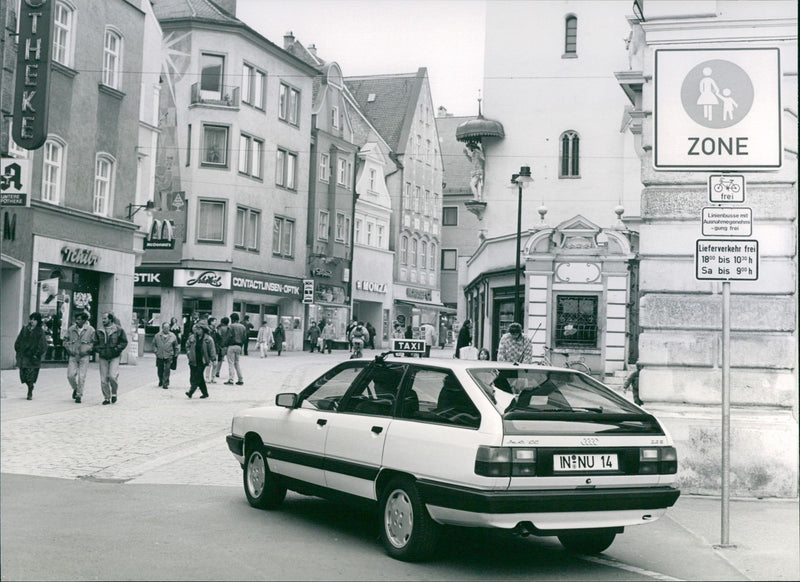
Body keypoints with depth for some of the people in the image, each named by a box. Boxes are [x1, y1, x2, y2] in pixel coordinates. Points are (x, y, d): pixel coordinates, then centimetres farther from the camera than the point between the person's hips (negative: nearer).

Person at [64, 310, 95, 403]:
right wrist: (69, 349, 1)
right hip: (73, 356, 2)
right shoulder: (71, 329, 4)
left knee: (81, 377, -3)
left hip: (84, 357, -2)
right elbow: (66, 341, 15)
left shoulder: (90, 330, -2)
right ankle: (75, 389, 24)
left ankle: (79, 395, 9)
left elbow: (94, 343, 6)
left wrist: (87, 349, -6)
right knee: (70, 375, -5)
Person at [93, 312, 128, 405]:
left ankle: (114, 393, 9)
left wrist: (117, 348, -12)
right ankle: (106, 398, 13)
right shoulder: (99, 331, 8)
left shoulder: (118, 330, -1)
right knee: (104, 379, 1)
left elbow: (124, 342, 3)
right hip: (103, 357, 3)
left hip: (115, 357, -3)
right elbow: (95, 343, 14)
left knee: (112, 376, -16)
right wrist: (99, 350, -5)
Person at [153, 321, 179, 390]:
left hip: (169, 356, -2)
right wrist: (156, 351, 1)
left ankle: (165, 384, -4)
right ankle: (161, 381, 35)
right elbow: (154, 344, 13)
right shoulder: (157, 336, 3)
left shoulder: (172, 336, 2)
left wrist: (176, 354, 8)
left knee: (167, 370, -9)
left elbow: (176, 346, 10)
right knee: (160, 370, 11)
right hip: (159, 356, 2)